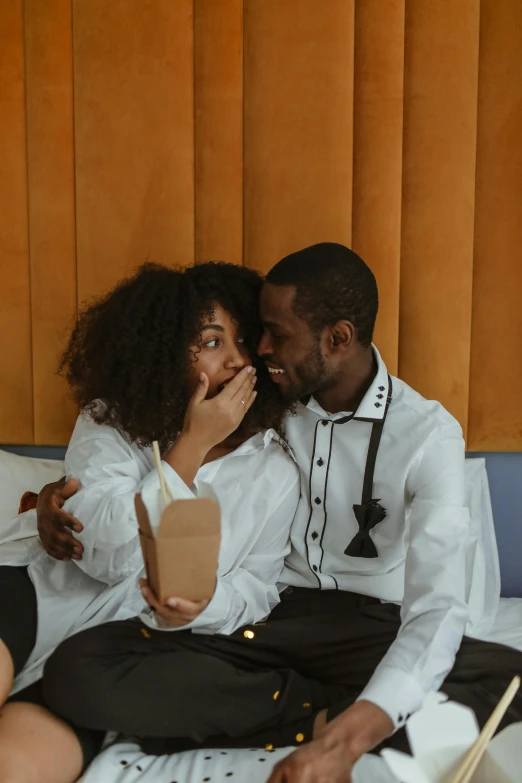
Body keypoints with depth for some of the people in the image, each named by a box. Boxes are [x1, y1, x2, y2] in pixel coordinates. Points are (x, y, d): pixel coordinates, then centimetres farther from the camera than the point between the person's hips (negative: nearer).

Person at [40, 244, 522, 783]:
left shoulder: (428, 434, -12)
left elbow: (438, 606, -24)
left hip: (368, 630, -2)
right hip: (259, 619, 3)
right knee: (76, 671, -23)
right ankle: (322, 712, -18)